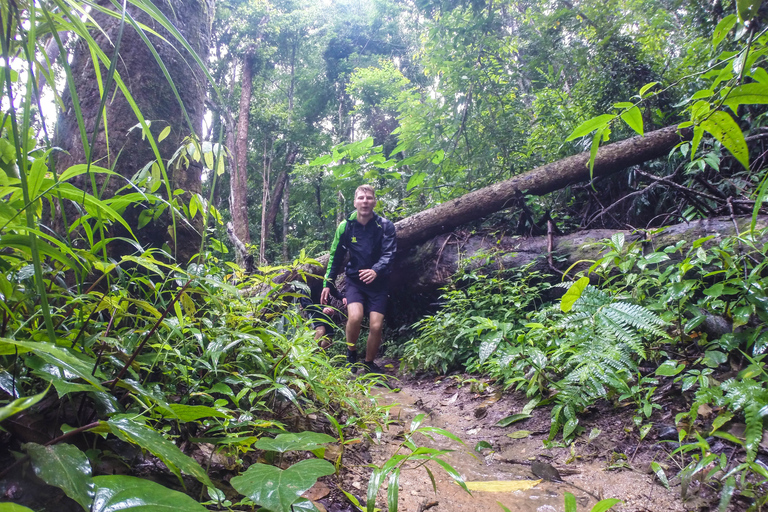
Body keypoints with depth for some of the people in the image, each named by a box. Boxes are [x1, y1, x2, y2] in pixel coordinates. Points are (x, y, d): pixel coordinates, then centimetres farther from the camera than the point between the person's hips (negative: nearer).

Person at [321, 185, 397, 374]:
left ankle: (369, 364, 19)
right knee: (355, 316, -24)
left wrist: (376, 271, -39)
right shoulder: (345, 226, -4)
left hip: (378, 283, 0)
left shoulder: (386, 226, -9)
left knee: (376, 326, -7)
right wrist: (327, 284, 6)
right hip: (354, 280, 0)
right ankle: (351, 355, 4)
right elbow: (336, 257, 6)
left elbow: (389, 254, -19)